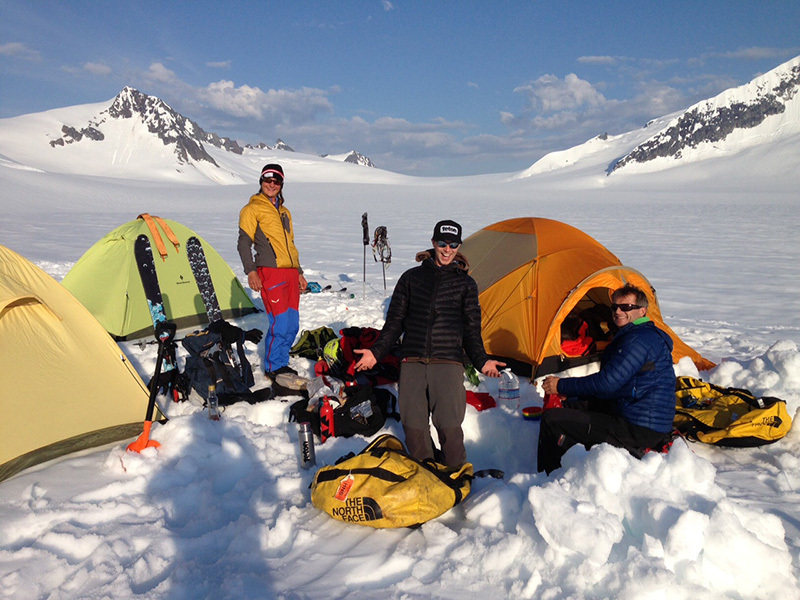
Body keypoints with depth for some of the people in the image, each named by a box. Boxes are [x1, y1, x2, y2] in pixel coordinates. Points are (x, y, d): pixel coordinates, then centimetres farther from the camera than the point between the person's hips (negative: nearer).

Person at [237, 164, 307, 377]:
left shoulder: (284, 212, 23)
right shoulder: (253, 209, 2)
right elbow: (244, 243, -5)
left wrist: (299, 272, 24)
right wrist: (250, 271, -16)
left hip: (290, 273, 7)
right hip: (270, 273, -7)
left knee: (292, 325, 8)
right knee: (279, 323, -11)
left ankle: (281, 362, 22)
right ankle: (273, 367, 5)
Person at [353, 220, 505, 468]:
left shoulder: (466, 284, 12)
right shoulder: (412, 277, 13)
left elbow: (471, 329, 12)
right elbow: (395, 321, 14)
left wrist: (481, 361, -2)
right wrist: (376, 352, 6)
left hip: (448, 361, -1)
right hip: (412, 361, 1)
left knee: (449, 425, -13)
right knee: (413, 424, -5)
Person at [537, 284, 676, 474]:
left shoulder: (639, 339, -17)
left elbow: (607, 383, -22)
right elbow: (612, 382, 18)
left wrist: (562, 386, -11)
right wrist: (567, 392, 9)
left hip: (640, 429, -11)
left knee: (552, 419, -12)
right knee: (569, 406, 21)